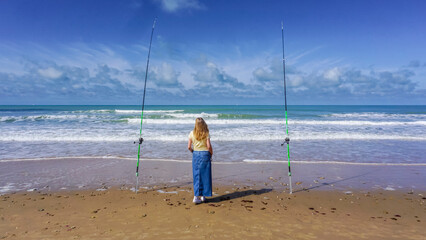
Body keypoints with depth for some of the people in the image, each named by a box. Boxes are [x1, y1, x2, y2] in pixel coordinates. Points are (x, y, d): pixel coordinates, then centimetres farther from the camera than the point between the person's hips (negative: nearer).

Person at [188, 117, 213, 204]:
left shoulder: (192, 133, -2)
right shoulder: (206, 133, -8)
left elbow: (189, 147, -3)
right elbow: (209, 146, -13)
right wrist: (211, 153, 4)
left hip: (196, 154, 2)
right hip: (205, 154, -2)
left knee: (196, 175, 9)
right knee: (205, 175, 9)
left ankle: (196, 196, 7)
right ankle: (203, 196, 17)